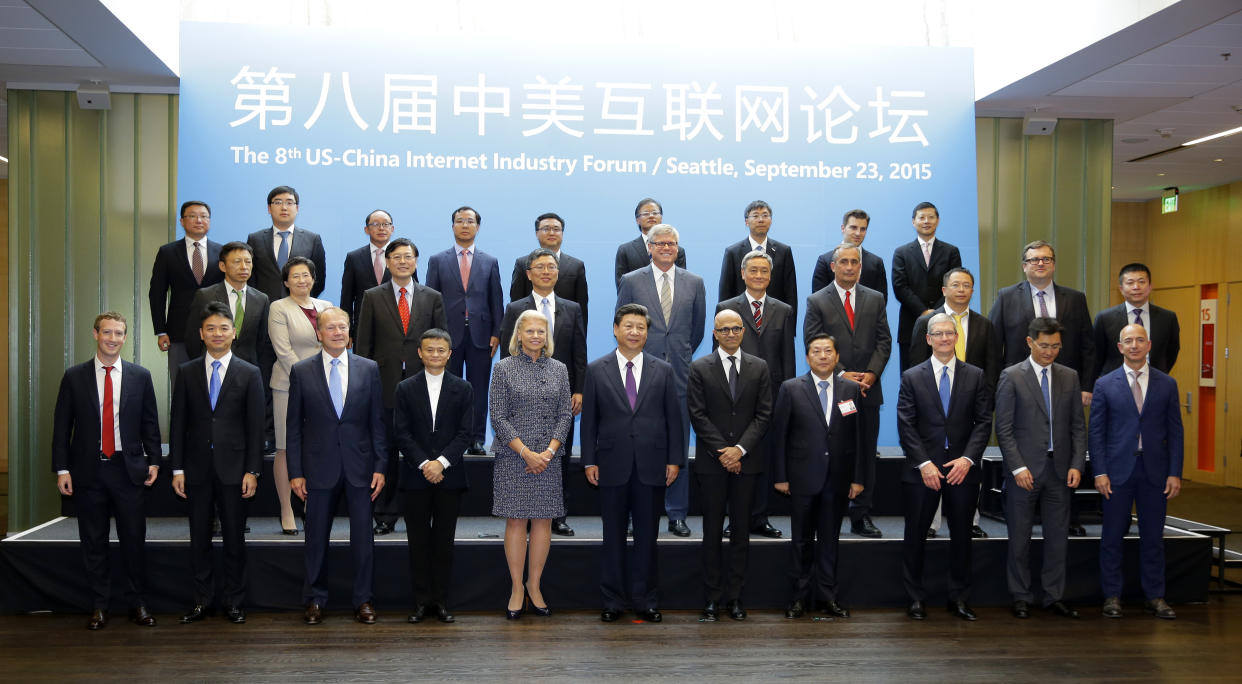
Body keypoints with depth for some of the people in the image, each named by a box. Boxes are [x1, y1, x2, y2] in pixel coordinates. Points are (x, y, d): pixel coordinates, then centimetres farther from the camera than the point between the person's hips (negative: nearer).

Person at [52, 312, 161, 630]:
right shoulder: (74, 377, 2)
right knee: (93, 543, 8)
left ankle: (137, 604, 16)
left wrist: (153, 461, 1)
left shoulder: (140, 376, 4)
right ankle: (99, 606, 18)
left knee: (134, 540, 4)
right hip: (88, 471, 0)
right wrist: (62, 468, -4)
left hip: (129, 470, 0)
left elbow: (150, 423, 8)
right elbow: (62, 426, 2)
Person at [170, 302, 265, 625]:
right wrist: (177, 468, -1)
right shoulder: (187, 372, 6)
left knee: (234, 538, 5)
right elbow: (178, 423, 5)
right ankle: (202, 601, 17)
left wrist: (252, 470, -6)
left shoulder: (249, 374, 2)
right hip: (197, 468, 2)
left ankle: (234, 603, 14)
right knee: (199, 538, 7)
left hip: (233, 468, -1)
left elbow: (255, 426, 0)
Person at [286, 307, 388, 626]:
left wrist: (380, 466, -1)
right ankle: (315, 600, 21)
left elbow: (378, 421, 5)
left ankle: (363, 600, 16)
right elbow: (294, 426, 3)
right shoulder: (301, 371, 2)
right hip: (319, 467, 0)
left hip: (360, 467, 0)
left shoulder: (369, 369, 4)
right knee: (316, 537, 8)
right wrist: (295, 472, -2)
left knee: (363, 537, 4)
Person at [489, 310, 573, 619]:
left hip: (548, 458, 3)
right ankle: (517, 589, 9)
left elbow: (565, 415, 6)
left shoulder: (559, 370, 9)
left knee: (543, 521, 4)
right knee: (516, 522, 0)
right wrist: (526, 453, -12)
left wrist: (549, 451, -8)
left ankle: (534, 586, 15)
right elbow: (498, 418, -4)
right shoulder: (504, 369, 1)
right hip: (513, 457, -3)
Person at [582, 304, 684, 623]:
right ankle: (613, 601, 15)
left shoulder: (663, 370, 6)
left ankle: (646, 601, 15)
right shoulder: (596, 370, 4)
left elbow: (674, 417, 6)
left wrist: (674, 459, 0)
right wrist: (589, 461, -1)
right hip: (613, 465, 0)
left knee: (647, 536, 6)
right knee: (613, 536, 6)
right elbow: (589, 420, 4)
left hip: (651, 466, 1)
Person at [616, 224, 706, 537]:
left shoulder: (694, 283, 8)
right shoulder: (631, 281, 2)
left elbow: (698, 327, 14)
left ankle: (676, 514, 14)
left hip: (680, 374, 2)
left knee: (679, 446, 5)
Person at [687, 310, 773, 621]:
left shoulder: (759, 368, 7)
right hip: (712, 462, -1)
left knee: (741, 529, 5)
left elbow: (763, 414, 2)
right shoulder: (700, 368, 3)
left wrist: (740, 449, -10)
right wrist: (722, 452, -10)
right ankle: (713, 596, 9)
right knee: (712, 530, 3)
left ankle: (734, 595, 12)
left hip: (747, 460, 2)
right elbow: (698, 415, -3)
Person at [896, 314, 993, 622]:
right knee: (915, 536, 4)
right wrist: (923, 463, -12)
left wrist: (968, 458, -12)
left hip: (962, 468, 1)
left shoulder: (975, 376, 6)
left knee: (961, 536, 9)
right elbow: (906, 426, -2)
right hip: (922, 470, -1)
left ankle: (959, 598, 20)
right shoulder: (911, 377, 3)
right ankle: (916, 598, 15)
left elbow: (983, 422, 1)